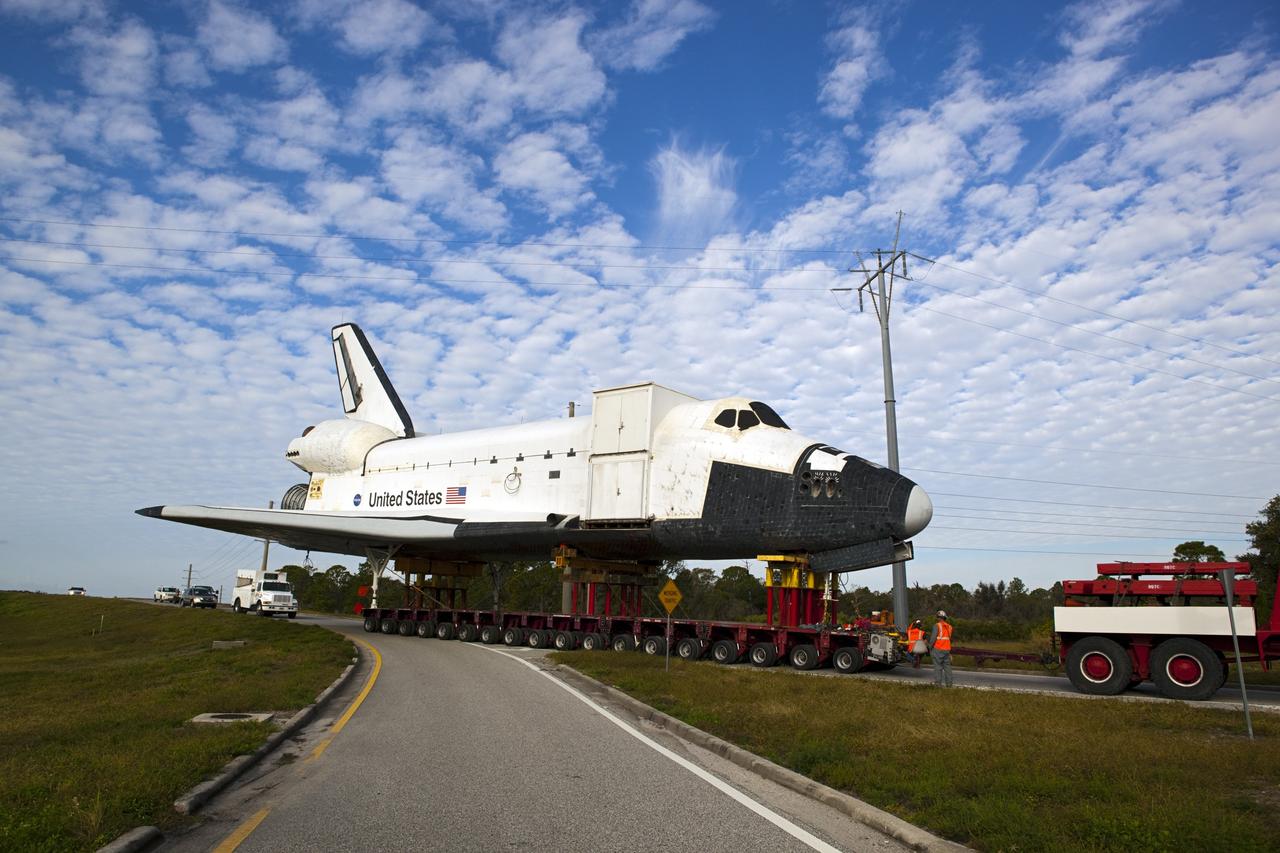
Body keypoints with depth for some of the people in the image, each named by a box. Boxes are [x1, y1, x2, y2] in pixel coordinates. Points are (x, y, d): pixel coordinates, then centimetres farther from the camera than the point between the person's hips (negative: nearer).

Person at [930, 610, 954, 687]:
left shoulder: (937, 626, -10)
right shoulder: (949, 627, 10)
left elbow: (933, 637, -14)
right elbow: (950, 638, 16)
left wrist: (930, 647, -2)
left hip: (938, 649, -6)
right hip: (947, 649, 6)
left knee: (938, 666, -1)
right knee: (947, 666, 10)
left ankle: (937, 682, -3)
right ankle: (948, 683, 11)